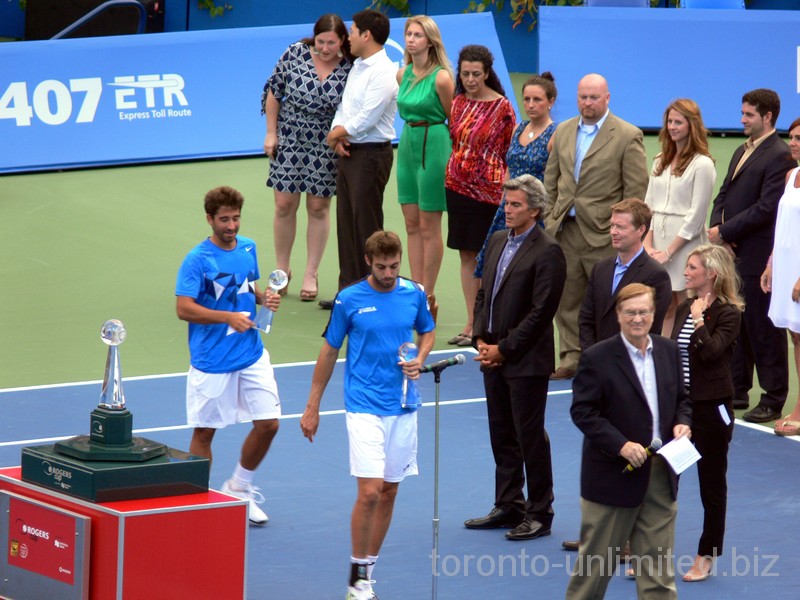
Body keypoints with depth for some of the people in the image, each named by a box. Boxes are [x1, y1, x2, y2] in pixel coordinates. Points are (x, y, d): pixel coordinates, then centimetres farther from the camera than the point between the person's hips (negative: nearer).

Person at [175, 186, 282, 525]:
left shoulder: (248, 248, 6)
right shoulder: (197, 260, -14)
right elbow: (183, 308, -19)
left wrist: (264, 298, 0)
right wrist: (228, 317, -25)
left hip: (252, 356, 5)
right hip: (211, 361, -5)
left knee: (268, 424, 3)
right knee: (204, 432, 4)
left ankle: (239, 489, 24)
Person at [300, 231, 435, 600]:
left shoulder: (414, 293, 2)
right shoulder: (349, 300, -6)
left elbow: (427, 332, 19)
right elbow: (329, 352, 3)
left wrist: (419, 360, -4)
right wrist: (312, 407, 5)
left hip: (403, 408, 4)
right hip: (364, 407, -4)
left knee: (389, 492, 8)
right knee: (370, 492, -13)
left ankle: (369, 567, 19)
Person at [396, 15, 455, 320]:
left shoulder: (441, 78, -14)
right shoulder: (403, 75, 7)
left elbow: (452, 119, -4)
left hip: (433, 145, -7)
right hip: (407, 144, 7)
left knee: (428, 226, -1)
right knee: (412, 224, 9)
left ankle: (428, 299, 6)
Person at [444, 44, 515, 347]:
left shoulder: (502, 107, -7)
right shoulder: (459, 102, 6)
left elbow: (511, 150, -3)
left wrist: (508, 189, -3)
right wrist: (458, 167, 13)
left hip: (488, 188, -5)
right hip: (457, 184, 5)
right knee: (466, 254, 8)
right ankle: (471, 323, 13)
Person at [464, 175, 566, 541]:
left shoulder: (547, 252, -13)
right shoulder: (498, 242, 12)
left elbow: (540, 312, -16)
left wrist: (504, 349, -14)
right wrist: (481, 340, 4)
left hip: (527, 360, -8)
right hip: (494, 358, 8)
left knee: (530, 437, -2)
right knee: (502, 435, 13)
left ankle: (539, 513, 6)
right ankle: (509, 507, 23)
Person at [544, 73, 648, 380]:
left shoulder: (628, 136, -6)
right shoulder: (564, 131, 12)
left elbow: (636, 190, -7)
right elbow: (551, 179, 18)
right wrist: (550, 217, 8)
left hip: (602, 233, -5)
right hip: (565, 229, 5)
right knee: (567, 299, 7)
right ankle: (571, 358, 14)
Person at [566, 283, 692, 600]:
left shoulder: (669, 351, 5)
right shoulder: (596, 358, -11)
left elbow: (681, 398, 16)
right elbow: (582, 411, -13)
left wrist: (682, 422, -6)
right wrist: (621, 445, -22)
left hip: (661, 471, 4)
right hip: (613, 474, -4)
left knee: (658, 561, 9)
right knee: (597, 556, 7)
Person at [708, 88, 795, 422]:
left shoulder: (780, 156, -12)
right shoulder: (742, 152, 17)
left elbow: (766, 207, -19)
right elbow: (724, 195, 18)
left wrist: (725, 231, -14)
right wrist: (716, 229, -1)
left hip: (758, 256, -8)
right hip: (733, 253, 8)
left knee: (762, 326, -2)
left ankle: (773, 399, 4)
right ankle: (737, 391, 23)